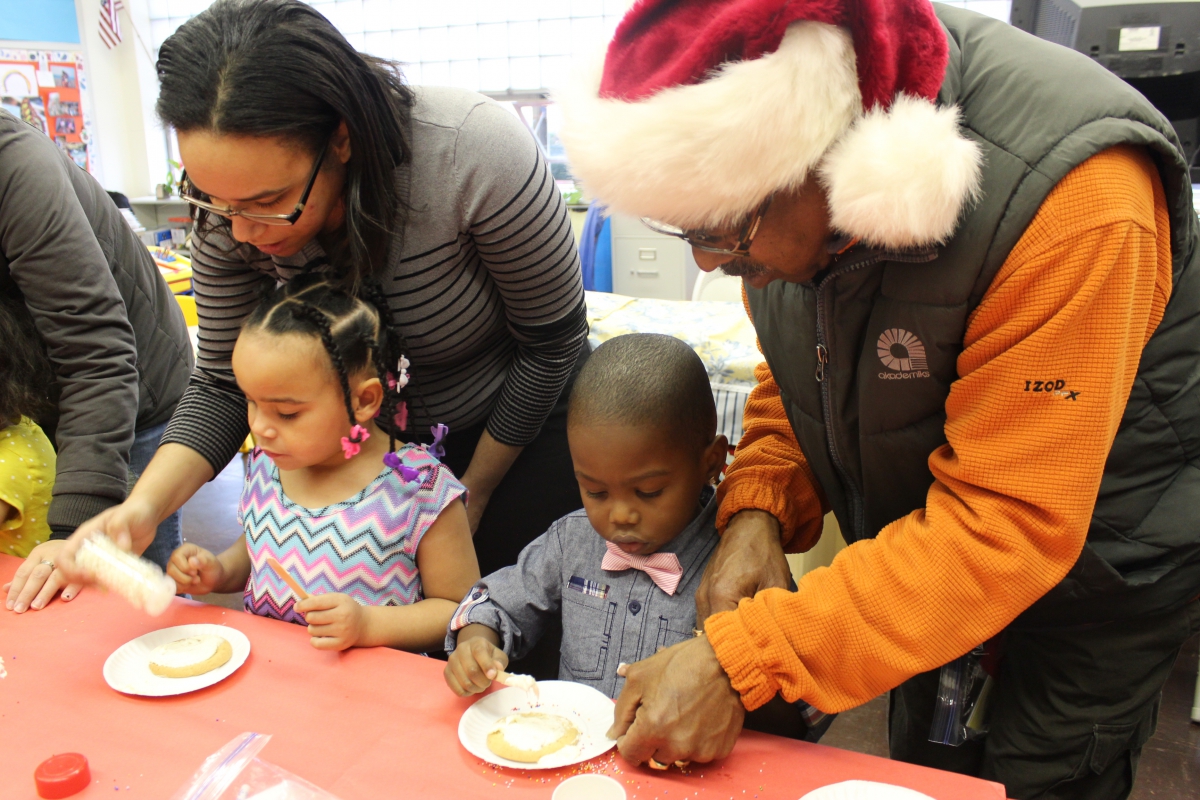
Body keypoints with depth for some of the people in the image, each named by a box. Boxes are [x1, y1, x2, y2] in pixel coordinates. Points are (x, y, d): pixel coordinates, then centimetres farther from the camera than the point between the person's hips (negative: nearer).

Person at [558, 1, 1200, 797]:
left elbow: (1006, 525, -34)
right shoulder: (778, 181, -15)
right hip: (929, 549, 6)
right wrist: (758, 509, -18)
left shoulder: (1072, 204, -36)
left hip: (1094, 572, -5)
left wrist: (741, 662, -36)